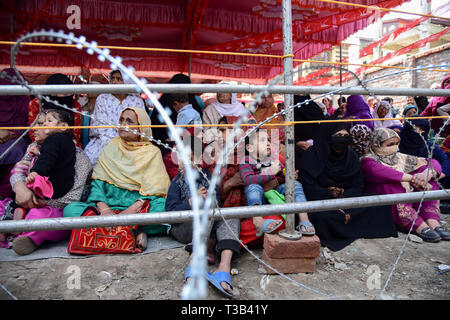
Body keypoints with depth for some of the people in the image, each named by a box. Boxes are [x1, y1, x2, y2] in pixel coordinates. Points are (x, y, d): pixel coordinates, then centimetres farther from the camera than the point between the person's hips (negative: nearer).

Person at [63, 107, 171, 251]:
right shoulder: (111, 148, 15)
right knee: (70, 209, -21)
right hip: (109, 205, 4)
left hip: (140, 207, -3)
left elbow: (155, 191, -5)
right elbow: (97, 182, 5)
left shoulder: (152, 152, 6)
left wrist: (131, 210, -21)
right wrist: (104, 209, -14)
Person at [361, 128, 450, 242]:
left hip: (410, 202, 6)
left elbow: (434, 162, 9)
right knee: (387, 182, -29)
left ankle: (433, 223, -19)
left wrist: (427, 174, -14)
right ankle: (420, 227, -32)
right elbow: (378, 172, -27)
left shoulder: (400, 157, 15)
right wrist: (412, 178, -27)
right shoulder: (369, 160, -3)